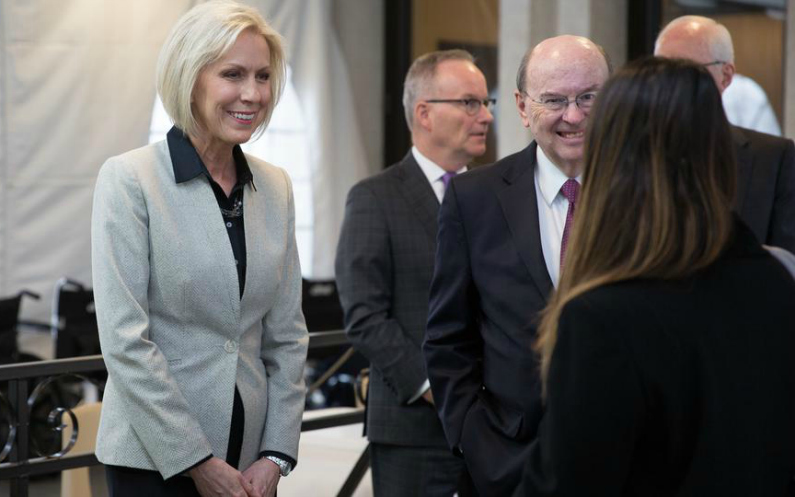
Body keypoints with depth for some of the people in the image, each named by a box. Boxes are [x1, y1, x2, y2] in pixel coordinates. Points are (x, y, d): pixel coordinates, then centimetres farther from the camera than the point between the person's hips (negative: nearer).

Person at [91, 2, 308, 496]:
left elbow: (287, 334, 9)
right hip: (155, 457, -5)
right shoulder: (129, 179, -9)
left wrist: (276, 455, 0)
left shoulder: (275, 187, 7)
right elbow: (123, 339, -13)